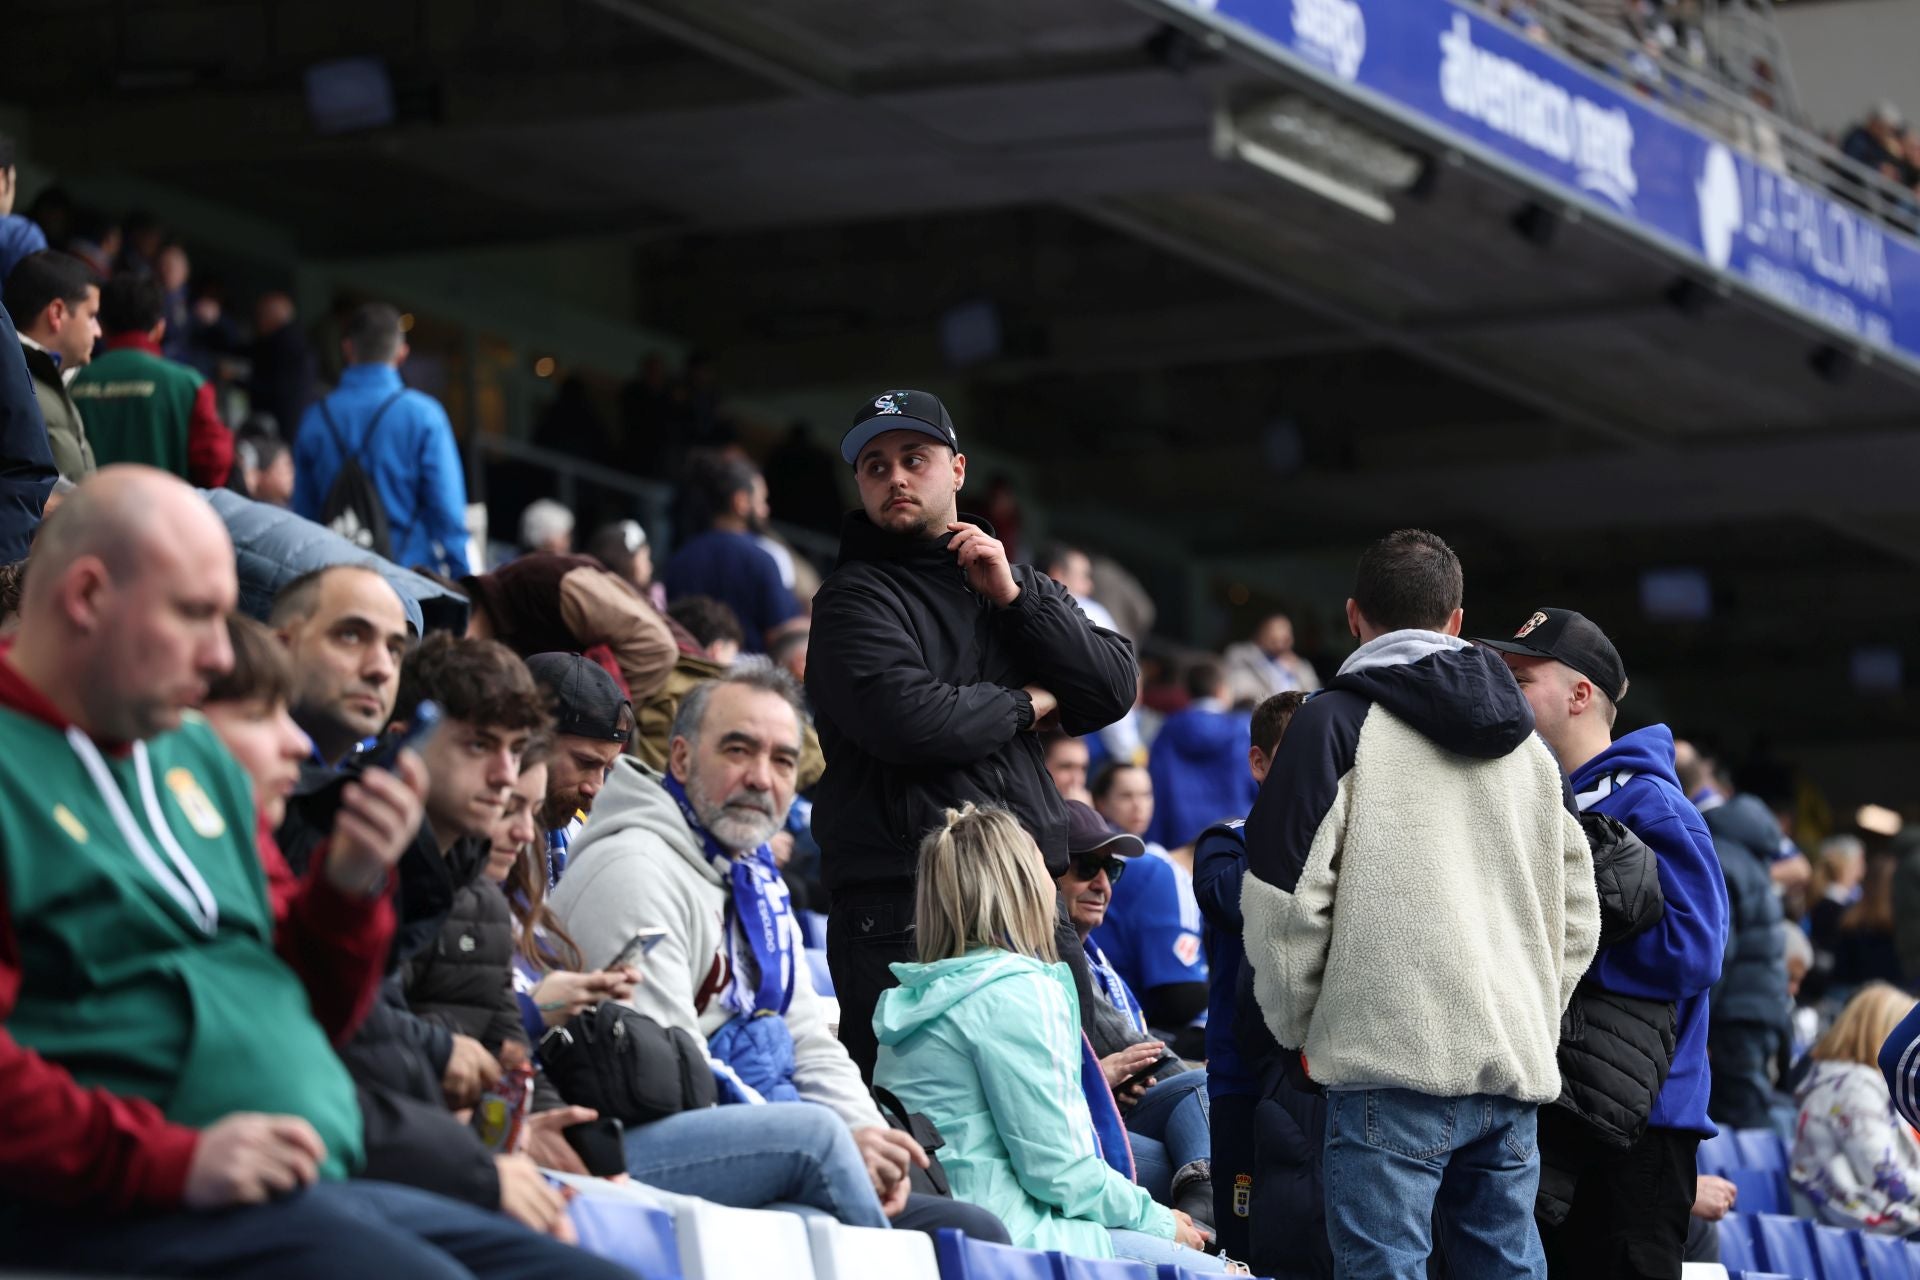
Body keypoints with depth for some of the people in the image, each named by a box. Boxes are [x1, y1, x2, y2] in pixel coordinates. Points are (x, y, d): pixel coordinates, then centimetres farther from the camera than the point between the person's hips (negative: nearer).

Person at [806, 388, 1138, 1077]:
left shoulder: (1019, 584, 19)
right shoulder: (855, 597, 0)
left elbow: (1115, 690, 7)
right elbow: (904, 718, -18)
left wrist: (1014, 597, -2)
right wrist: (1025, 705, -2)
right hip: (905, 910, -6)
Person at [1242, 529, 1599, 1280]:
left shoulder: (1338, 723, -1)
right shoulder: (1527, 744, 19)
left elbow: (1284, 899, -5)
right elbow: (1577, 915, 21)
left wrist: (1298, 1031, 7)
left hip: (1393, 1061, -6)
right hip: (1514, 1075, 6)